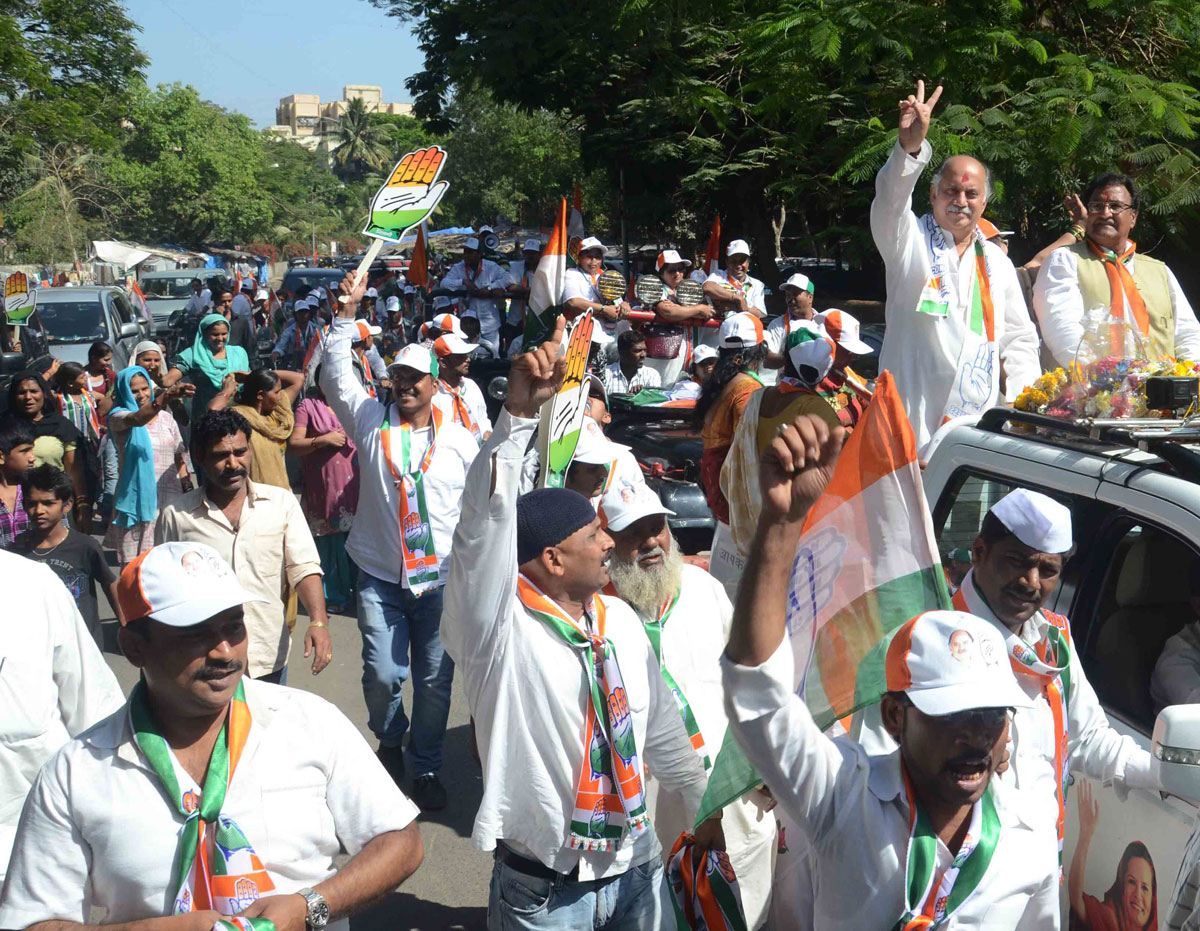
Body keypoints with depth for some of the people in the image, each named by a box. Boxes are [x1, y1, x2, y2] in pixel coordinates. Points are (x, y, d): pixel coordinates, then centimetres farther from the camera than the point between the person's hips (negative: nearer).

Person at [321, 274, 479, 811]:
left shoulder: (459, 439, 5)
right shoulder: (370, 421, 4)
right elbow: (336, 375, -3)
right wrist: (347, 312, -10)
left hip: (441, 578, 0)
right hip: (380, 577, 0)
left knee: (436, 678, 4)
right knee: (383, 675, -2)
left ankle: (426, 767, 21)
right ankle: (390, 742, 28)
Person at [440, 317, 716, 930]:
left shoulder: (620, 619, 3)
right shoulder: (499, 628, -15)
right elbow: (486, 519, -31)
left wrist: (703, 806, 23)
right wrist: (519, 413, -41)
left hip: (636, 868, 5)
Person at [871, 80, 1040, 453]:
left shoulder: (996, 262, 19)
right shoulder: (910, 241, 6)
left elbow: (1019, 338, 20)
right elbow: (889, 200, -16)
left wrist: (1023, 403, 6)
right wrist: (910, 145, -33)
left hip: (981, 419, 4)